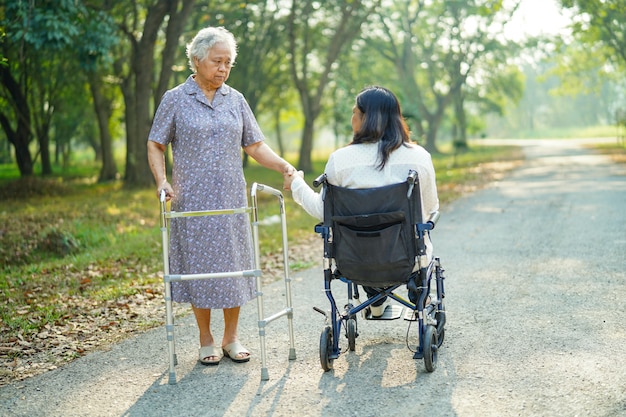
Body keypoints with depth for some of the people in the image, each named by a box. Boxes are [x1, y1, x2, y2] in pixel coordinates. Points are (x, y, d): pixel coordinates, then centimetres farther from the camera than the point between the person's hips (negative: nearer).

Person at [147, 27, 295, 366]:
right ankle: (206, 341, 16)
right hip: (192, 201, -3)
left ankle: (231, 338, 20)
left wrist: (283, 165, -10)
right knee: (199, 266, 2)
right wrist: (162, 181, -15)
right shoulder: (175, 99, -1)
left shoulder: (235, 100, 8)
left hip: (231, 200, 3)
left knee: (233, 265, 6)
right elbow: (155, 146, 1)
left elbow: (255, 146, 6)